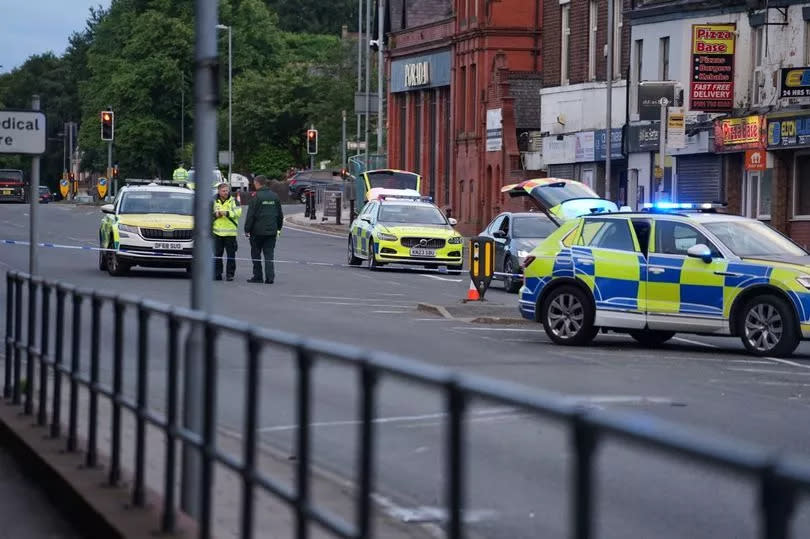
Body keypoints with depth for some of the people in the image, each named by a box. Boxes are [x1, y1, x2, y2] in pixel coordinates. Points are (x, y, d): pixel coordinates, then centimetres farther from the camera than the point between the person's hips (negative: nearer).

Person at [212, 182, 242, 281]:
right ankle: (217, 274, 12)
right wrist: (215, 214, -9)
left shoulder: (233, 201, 2)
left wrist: (227, 213, -20)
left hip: (230, 233, -2)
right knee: (217, 254, 5)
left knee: (231, 255, -1)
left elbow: (238, 212, -12)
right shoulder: (214, 201, 10)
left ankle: (230, 274, 4)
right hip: (217, 232, 2)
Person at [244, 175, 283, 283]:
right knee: (269, 254, 5)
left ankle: (257, 276, 9)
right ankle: (270, 277, -4)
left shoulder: (256, 197, -11)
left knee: (256, 254, 7)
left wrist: (247, 229, -5)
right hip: (272, 231, 5)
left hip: (258, 231, -5)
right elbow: (280, 214, 14)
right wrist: (278, 228, 22)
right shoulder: (275, 196, 7)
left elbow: (250, 215, -11)